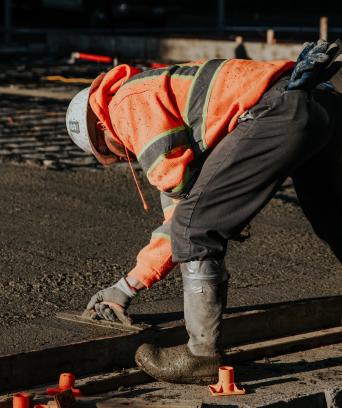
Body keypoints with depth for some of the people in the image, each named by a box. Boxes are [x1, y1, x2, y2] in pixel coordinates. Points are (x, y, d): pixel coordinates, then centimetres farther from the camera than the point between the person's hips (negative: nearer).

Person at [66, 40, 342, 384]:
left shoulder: (130, 102, 5)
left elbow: (179, 178, -10)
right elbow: (179, 213, 34)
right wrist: (127, 288, 36)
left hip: (281, 111, -10)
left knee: (195, 228, -3)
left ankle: (204, 355, 3)